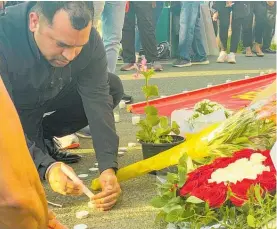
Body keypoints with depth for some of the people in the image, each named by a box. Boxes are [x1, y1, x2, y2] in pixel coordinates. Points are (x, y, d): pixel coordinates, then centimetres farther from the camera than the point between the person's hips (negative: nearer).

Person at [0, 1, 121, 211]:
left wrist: (108, 168, -37)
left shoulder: (89, 39, -26)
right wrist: (46, 167, -50)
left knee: (112, 87, -12)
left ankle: (41, 136, 1)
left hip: (51, 96, 5)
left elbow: (97, 100, -27)